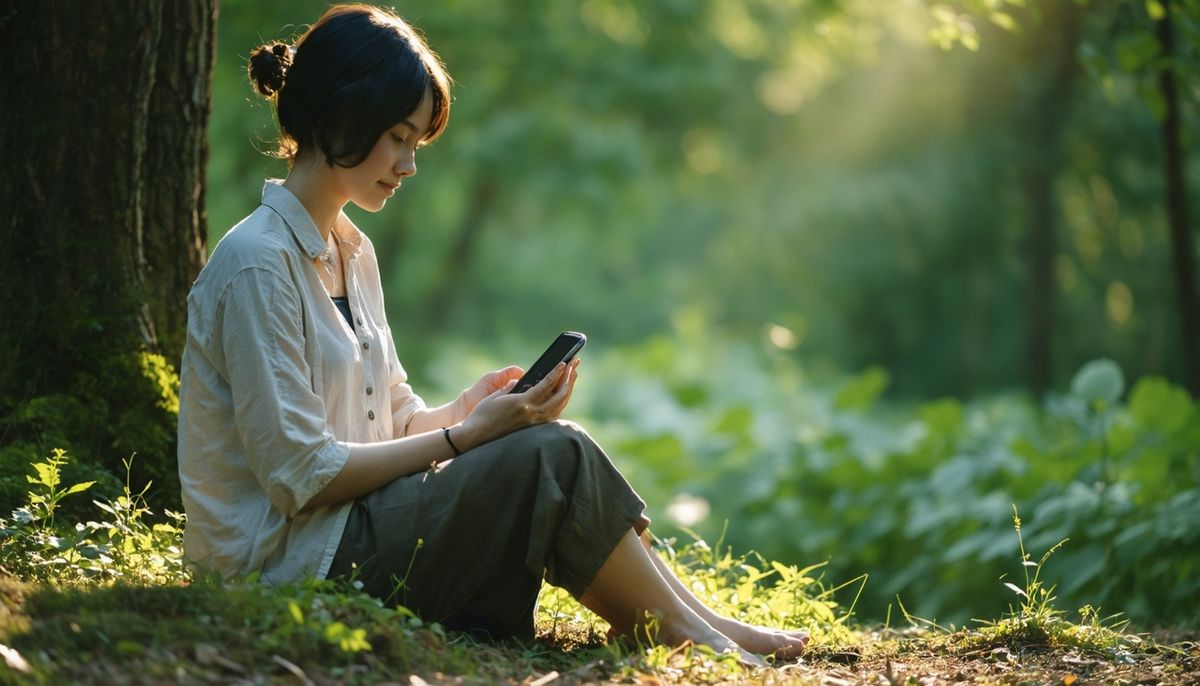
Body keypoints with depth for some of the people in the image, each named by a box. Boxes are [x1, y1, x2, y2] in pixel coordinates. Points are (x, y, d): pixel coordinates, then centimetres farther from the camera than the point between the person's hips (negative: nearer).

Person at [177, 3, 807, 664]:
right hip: (289, 557, -9)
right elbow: (299, 475, -20)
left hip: (358, 524, 9)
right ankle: (691, 633, -5)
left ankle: (687, 618, -6)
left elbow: (396, 421, 16)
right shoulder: (257, 264, -17)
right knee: (552, 457, -17)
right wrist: (466, 434, -17)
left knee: (559, 445, -6)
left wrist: (465, 408, -5)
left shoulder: (352, 253, 13)